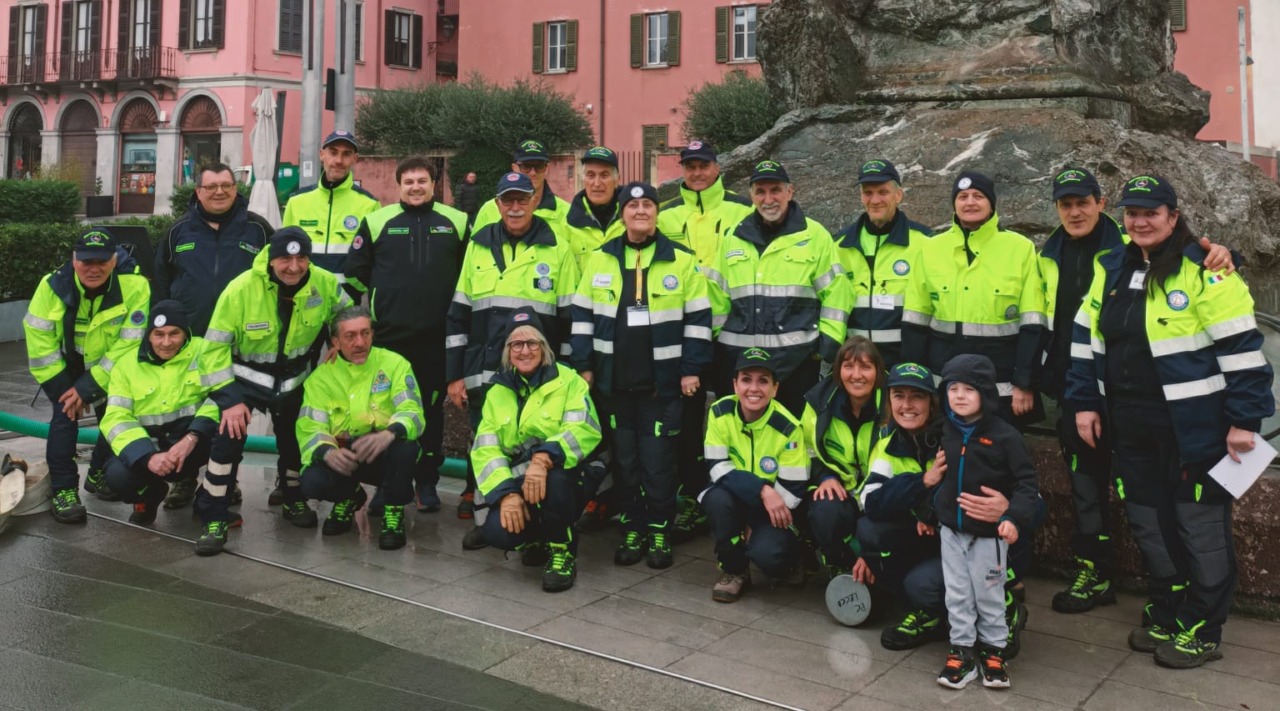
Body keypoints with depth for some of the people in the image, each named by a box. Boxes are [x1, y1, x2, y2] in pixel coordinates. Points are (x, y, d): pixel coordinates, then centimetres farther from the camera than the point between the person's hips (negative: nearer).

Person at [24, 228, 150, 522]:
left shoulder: (134, 286, -30)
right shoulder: (53, 286, -24)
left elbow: (129, 344, -25)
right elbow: (39, 341, -18)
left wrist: (89, 387, -23)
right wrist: (63, 388, -18)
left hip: (109, 369, 1)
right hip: (64, 367, 0)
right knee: (65, 413, -17)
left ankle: (100, 474, 23)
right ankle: (64, 489, -8)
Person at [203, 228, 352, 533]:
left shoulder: (325, 284, -18)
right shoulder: (241, 289, -28)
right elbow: (215, 346, -22)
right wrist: (229, 398, -25)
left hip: (295, 379, 4)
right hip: (245, 378, -4)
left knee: (296, 440, 17)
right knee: (229, 436, -20)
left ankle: (294, 500, 43)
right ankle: (213, 514, -3)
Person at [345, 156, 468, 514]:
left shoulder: (456, 222, 5)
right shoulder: (377, 221, 4)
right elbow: (355, 271, 9)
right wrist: (379, 298, 7)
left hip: (437, 337, 0)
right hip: (388, 334, 0)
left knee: (432, 409, 7)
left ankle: (427, 482, 17)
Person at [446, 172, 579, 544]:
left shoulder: (557, 249, 1)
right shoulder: (478, 246, 9)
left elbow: (569, 318, 2)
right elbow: (458, 314, 11)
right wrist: (454, 374, 6)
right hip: (483, 373, 3)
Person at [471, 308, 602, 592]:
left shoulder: (569, 381, -1)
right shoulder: (497, 392, 11)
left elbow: (585, 430, -18)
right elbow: (484, 448, 0)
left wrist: (544, 458, -36)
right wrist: (506, 493, -17)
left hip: (563, 481, -3)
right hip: (518, 484, 3)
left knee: (555, 477, -38)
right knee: (497, 532, -27)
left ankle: (561, 549, -10)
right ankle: (535, 541, 11)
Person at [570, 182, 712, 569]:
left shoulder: (682, 261, 0)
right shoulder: (599, 259, 7)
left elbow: (698, 318, 1)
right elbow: (582, 315, 10)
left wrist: (691, 370, -3)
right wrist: (584, 365, 5)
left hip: (663, 382, -2)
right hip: (613, 380, 3)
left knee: (658, 459, 0)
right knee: (624, 458, 9)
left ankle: (659, 531, 14)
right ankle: (632, 530, 20)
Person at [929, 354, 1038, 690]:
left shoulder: (1004, 435, -15)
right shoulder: (945, 432, 2)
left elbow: (1026, 482, -13)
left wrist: (1015, 518, -26)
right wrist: (927, 515, 19)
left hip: (988, 533, -4)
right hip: (950, 530, 4)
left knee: (989, 595, 9)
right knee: (957, 594, 10)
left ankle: (993, 649, 27)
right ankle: (962, 649, 22)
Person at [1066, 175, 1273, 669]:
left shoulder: (1204, 271, -10)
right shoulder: (1111, 271, 9)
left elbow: (1240, 346, -12)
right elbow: (1086, 338, 15)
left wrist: (1245, 419, -14)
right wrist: (1084, 402, 10)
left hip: (1194, 428, -6)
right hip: (1131, 429, 6)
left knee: (1200, 527, 5)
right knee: (1147, 522, 15)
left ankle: (1203, 631, 19)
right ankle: (1165, 614, 32)